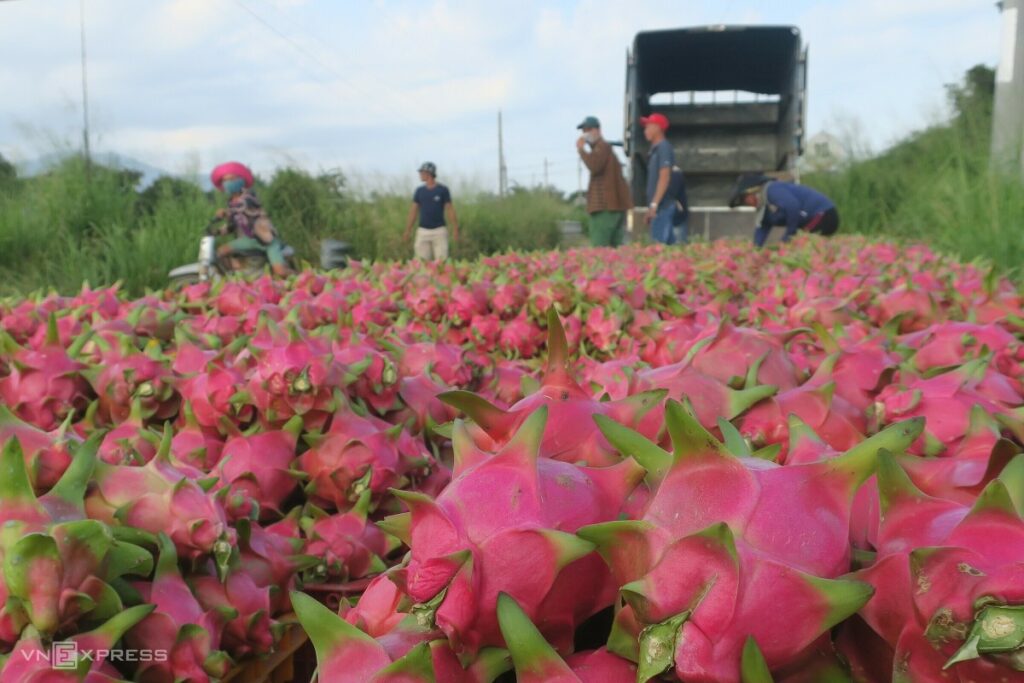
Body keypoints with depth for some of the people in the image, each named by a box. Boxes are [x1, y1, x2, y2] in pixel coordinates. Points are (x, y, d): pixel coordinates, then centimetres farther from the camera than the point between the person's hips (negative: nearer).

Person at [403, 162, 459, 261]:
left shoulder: (443, 190, 0)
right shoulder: (419, 191, 8)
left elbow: (450, 210, 0)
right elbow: (413, 211, 11)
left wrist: (455, 230, -6)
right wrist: (408, 231, 6)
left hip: (439, 231, -3)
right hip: (423, 231, 3)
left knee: (441, 261, -5)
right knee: (422, 261, 0)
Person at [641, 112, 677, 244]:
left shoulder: (663, 147, -8)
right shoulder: (655, 149, 19)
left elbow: (665, 177, -17)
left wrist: (654, 204, -22)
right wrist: (650, 208, 20)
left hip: (663, 206, -9)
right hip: (659, 207, 9)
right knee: (668, 246, 10)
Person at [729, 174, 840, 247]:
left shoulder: (772, 189, -15)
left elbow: (792, 206, -29)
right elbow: (763, 228, 18)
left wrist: (790, 233, -18)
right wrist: (756, 248, 3)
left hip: (822, 217, -10)